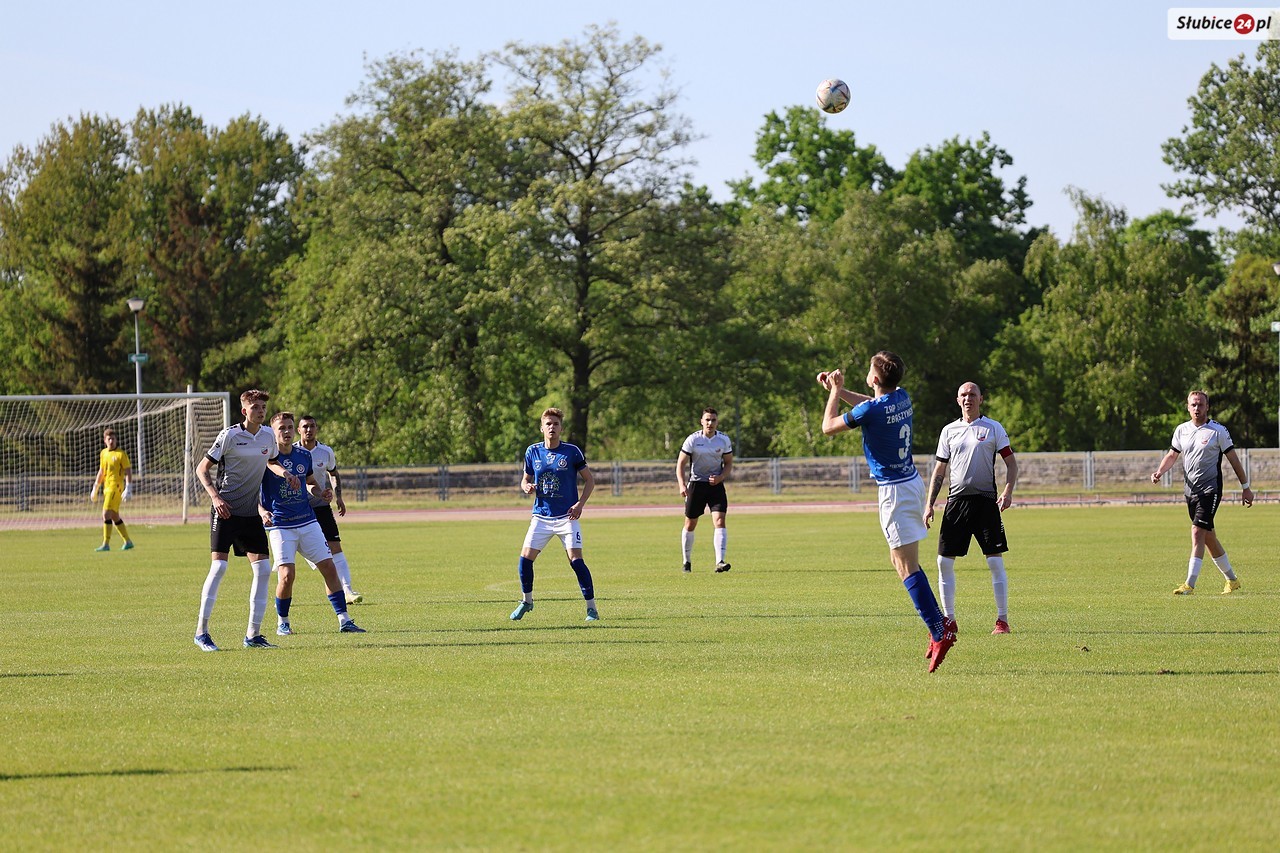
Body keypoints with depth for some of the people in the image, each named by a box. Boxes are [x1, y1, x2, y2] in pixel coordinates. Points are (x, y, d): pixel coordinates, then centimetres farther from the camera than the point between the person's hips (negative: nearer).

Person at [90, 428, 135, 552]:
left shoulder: (121, 454, -8)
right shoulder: (103, 453, 13)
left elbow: (128, 472, -9)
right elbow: (101, 472, 22)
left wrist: (128, 489, -18)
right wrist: (95, 489, 22)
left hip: (116, 487, -8)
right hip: (107, 487, 8)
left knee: (106, 514, -15)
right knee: (115, 517, 12)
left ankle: (106, 544, -13)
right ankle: (128, 542, 21)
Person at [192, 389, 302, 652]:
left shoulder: (268, 435, 7)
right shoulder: (230, 435, -10)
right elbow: (202, 469, -6)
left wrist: (284, 473, 5)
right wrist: (215, 497, -20)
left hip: (250, 512, 6)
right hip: (225, 511, -6)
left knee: (263, 569, -1)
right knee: (219, 566, -14)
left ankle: (253, 634, 7)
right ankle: (201, 632, -6)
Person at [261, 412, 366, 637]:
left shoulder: (304, 455, 6)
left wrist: (321, 494, 1)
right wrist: (262, 511, -24)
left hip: (308, 522, 5)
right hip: (280, 526, -5)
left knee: (329, 568, -1)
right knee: (287, 574, -16)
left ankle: (344, 620, 5)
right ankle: (282, 623, 6)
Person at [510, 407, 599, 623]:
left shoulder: (572, 451, -5)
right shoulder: (533, 452, 4)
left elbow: (589, 479, 2)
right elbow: (525, 480, 14)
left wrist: (580, 504, -11)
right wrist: (527, 487, -10)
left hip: (567, 516, -3)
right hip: (541, 516, 3)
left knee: (576, 560, -13)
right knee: (526, 557, -4)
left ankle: (591, 607, -4)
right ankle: (527, 601, 19)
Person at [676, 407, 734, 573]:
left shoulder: (724, 440, -1)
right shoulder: (693, 440, -7)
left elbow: (729, 463, 9)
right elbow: (680, 464, -6)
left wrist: (720, 477, -11)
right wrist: (682, 485, -20)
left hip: (716, 485, 1)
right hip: (696, 484, -1)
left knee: (720, 522, -16)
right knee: (690, 525, 7)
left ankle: (720, 562, -22)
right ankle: (687, 562, 26)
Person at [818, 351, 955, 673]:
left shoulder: (872, 410, -19)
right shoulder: (902, 398, 6)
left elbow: (828, 426, -4)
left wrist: (835, 391, 9)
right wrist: (836, 389, 29)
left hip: (895, 490, -9)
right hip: (912, 481, 9)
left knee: (907, 567, -10)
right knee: (902, 560, 18)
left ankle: (939, 634, -18)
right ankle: (940, 623, 16)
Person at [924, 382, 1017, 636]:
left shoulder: (993, 429, 3)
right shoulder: (949, 431, 12)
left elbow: (1011, 463, 3)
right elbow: (939, 470, 16)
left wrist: (1008, 491, -14)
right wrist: (929, 505, 9)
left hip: (986, 500, -3)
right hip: (956, 500, 3)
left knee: (995, 561, -6)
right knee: (944, 562, -1)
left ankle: (1002, 620, 0)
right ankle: (949, 620, 8)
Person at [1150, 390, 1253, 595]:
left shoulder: (1218, 431, -6)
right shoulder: (1181, 430, 8)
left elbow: (1233, 459, 0)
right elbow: (1172, 455, 18)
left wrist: (1245, 487, 3)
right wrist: (1159, 472, -1)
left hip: (1210, 489, -6)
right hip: (1190, 490, 6)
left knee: (1198, 532, -18)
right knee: (1208, 537, 12)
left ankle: (1190, 584, -21)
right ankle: (1232, 579, 26)